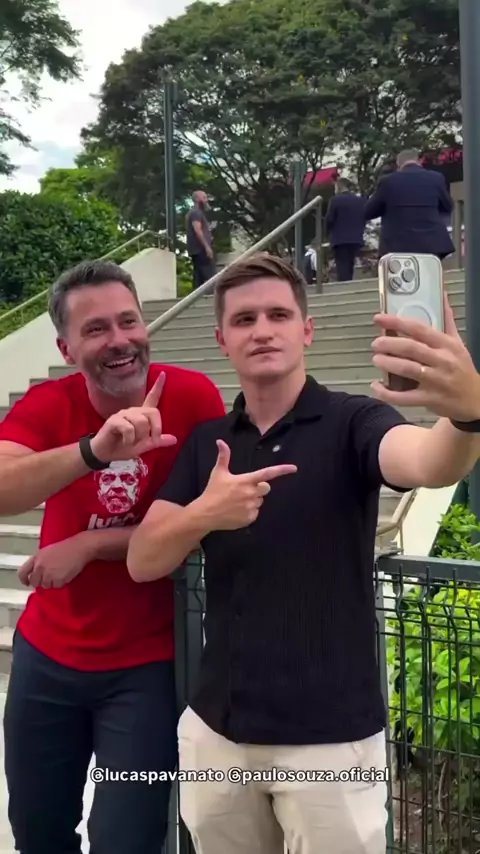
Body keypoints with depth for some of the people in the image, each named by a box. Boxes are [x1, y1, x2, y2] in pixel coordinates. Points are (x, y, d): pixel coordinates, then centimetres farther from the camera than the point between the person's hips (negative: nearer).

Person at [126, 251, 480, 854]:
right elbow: (142, 562, -1)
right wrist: (202, 514, -23)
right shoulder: (204, 442, 5)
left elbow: (429, 463, -31)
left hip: (332, 734, -4)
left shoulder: (352, 421, -9)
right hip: (217, 727, 4)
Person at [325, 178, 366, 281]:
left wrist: (330, 233, 11)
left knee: (342, 269, -7)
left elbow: (329, 220, -7)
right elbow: (364, 220, 11)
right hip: (356, 239, 5)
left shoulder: (336, 200, -8)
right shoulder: (360, 200, 9)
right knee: (350, 268, 12)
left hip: (340, 239, -5)